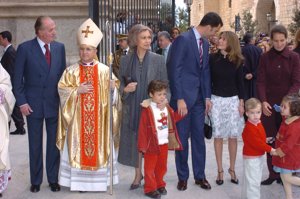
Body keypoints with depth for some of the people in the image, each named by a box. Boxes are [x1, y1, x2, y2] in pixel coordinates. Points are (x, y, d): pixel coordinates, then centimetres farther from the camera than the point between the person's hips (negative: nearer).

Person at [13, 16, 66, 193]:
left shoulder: (60, 47, 2)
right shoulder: (25, 48, -6)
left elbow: (63, 74, 8)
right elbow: (17, 78, -4)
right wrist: (22, 102, -8)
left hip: (55, 103, 2)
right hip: (33, 104, -2)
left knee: (54, 143, 8)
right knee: (35, 145, 9)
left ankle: (53, 179, 22)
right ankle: (36, 181, 22)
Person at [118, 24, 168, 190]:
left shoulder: (158, 60, -2)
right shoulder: (125, 60, 2)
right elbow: (120, 83, 9)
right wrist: (125, 89, -13)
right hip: (132, 108, 2)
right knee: (135, 141, 8)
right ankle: (138, 174, 25)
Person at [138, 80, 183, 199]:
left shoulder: (167, 108, 7)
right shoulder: (147, 109, -15)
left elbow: (173, 119, 17)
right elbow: (142, 128, -14)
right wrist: (143, 145, -14)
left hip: (164, 143, 6)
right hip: (152, 144, -6)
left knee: (162, 166, 17)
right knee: (150, 167, 5)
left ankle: (159, 185, 33)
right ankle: (150, 188, 15)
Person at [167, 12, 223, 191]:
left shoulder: (205, 43, 10)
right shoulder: (183, 39, -13)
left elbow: (206, 71, 14)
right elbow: (174, 70, -16)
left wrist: (207, 96, 6)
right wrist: (179, 99, -18)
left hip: (199, 97, 6)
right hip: (183, 96, -6)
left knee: (199, 137, 11)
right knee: (182, 138, 5)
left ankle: (200, 175, 22)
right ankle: (183, 176, 19)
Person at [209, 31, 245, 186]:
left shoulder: (237, 60, -1)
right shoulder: (212, 58, -2)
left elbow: (240, 82, 3)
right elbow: (208, 80, 1)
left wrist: (241, 103, 0)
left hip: (233, 100, 1)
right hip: (216, 100, 0)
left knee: (233, 136, 4)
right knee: (218, 136, 4)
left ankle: (232, 169, 17)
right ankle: (220, 170, 13)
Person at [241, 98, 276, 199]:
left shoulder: (258, 124, 5)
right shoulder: (249, 128, -26)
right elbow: (257, 142, -28)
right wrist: (270, 149, -24)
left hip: (259, 156, 10)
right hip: (251, 157, -10)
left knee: (256, 180, 21)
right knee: (253, 181, -4)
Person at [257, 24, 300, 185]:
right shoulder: (265, 58, 3)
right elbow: (261, 82, -1)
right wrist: (263, 101, -16)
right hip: (268, 105, 1)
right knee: (270, 140, 3)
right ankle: (272, 174, 12)